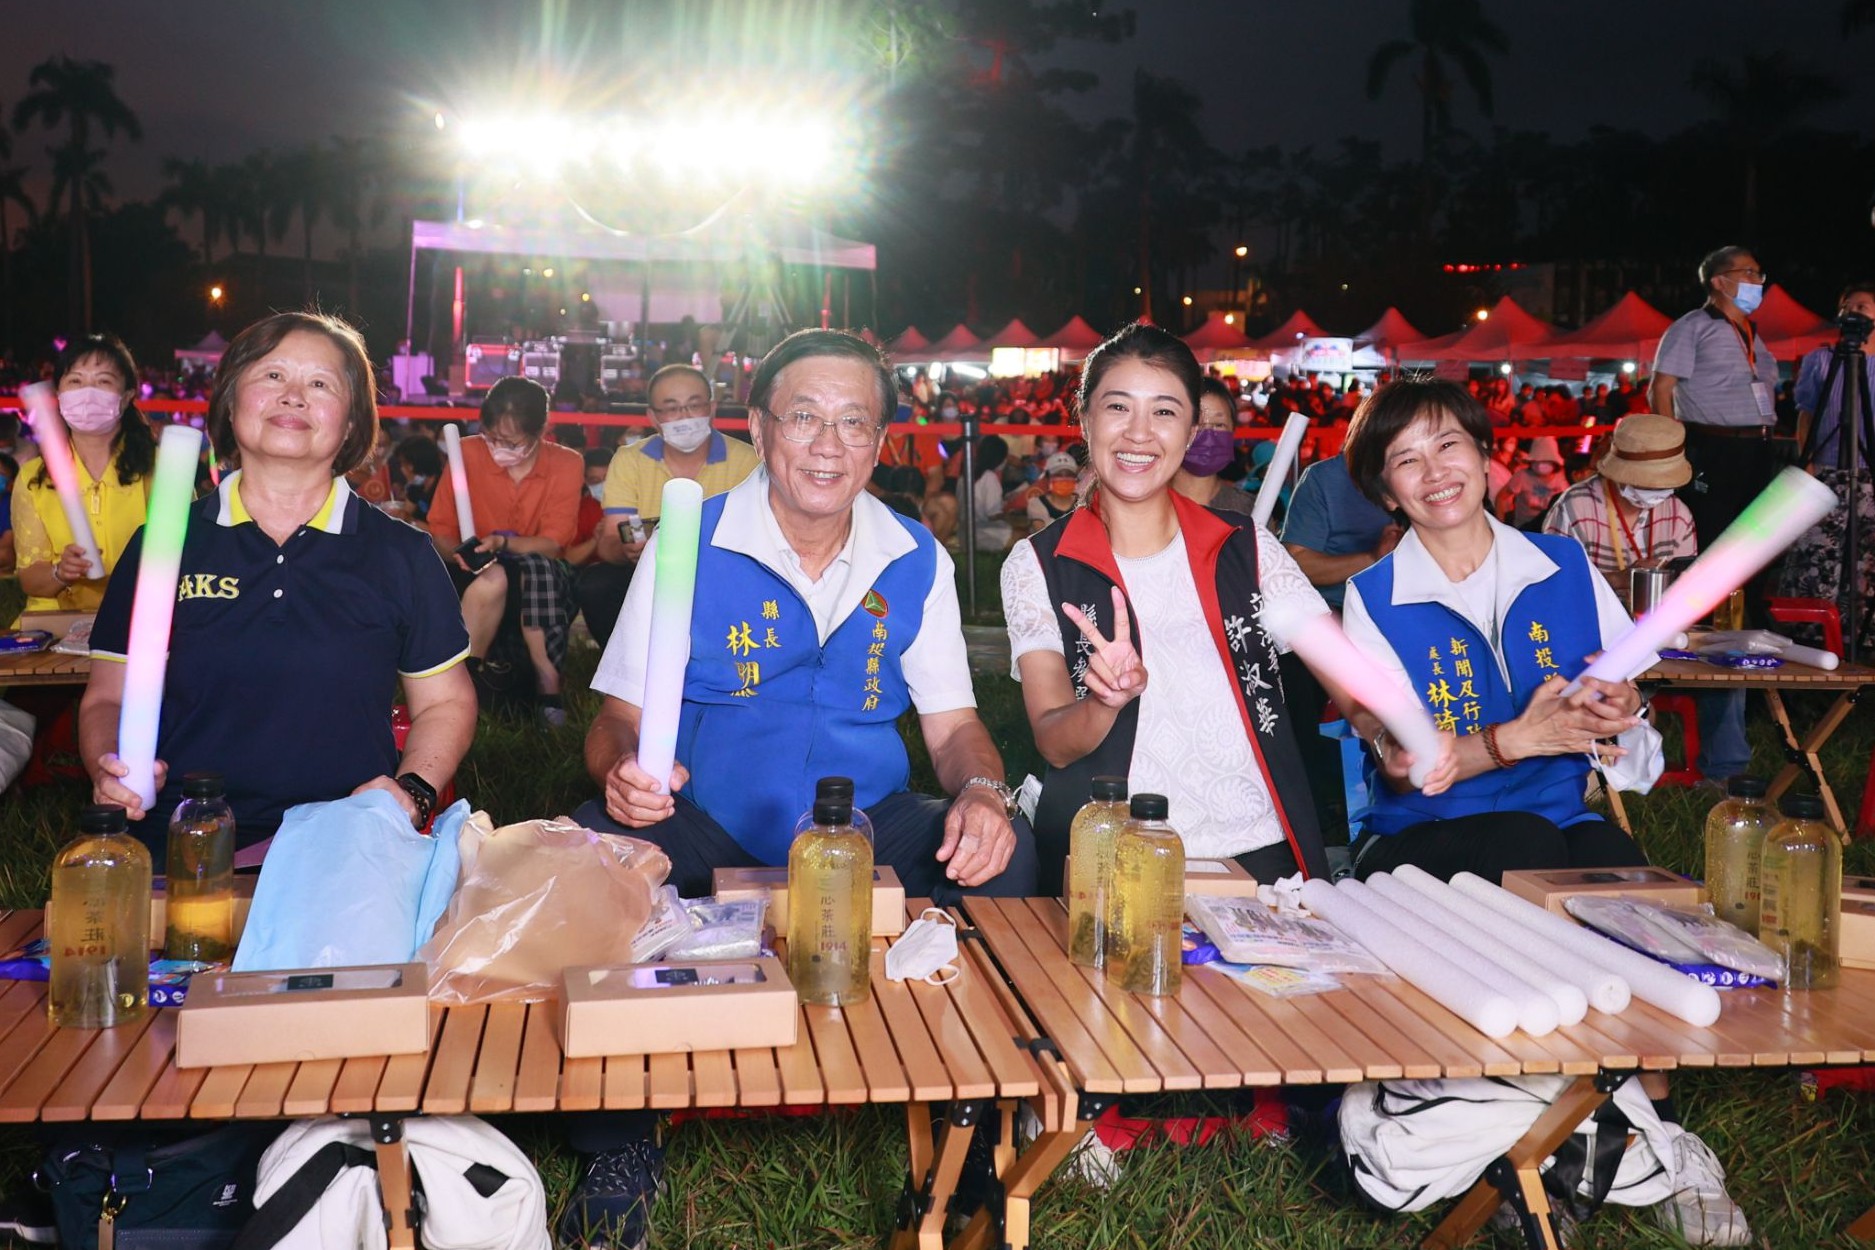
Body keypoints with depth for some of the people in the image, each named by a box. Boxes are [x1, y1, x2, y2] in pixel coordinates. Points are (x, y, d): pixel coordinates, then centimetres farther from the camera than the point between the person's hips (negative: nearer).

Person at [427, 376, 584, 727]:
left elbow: (553, 544, -10)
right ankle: (468, 671, -20)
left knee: (538, 567, -35)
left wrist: (503, 542, -29)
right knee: (492, 578, -36)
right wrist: (460, 552, -27)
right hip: (475, 580, 0)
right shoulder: (467, 454, -4)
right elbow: (440, 532, -3)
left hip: (543, 581, 0)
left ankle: (546, 677, -23)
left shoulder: (567, 464, -4)